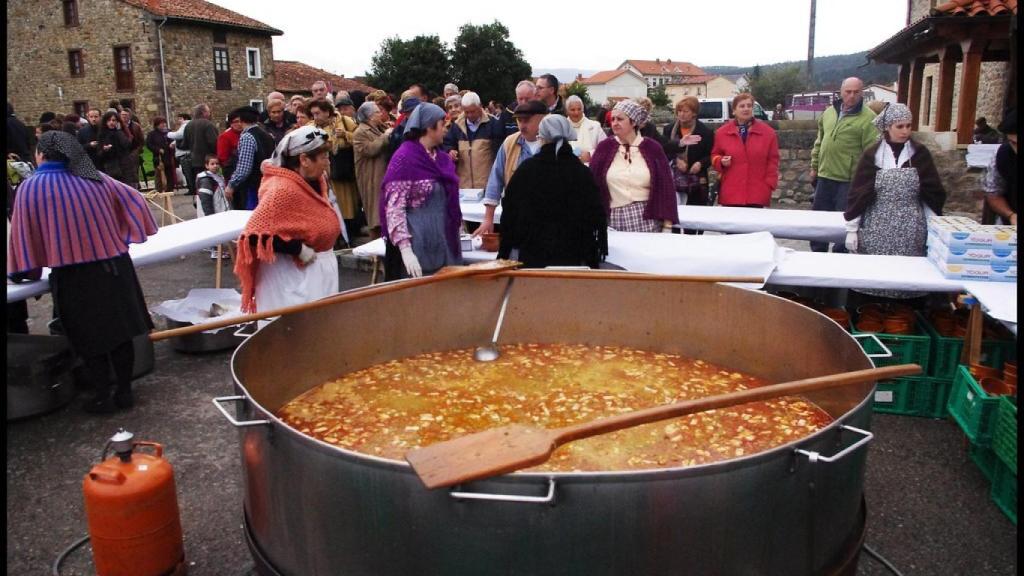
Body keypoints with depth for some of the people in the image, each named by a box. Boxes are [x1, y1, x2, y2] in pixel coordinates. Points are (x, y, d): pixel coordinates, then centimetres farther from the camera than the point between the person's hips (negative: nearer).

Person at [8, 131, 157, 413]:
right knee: (119, 330, 11)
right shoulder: (93, 178, 7)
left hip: (74, 275, -3)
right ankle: (124, 390, 18)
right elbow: (133, 199, 13)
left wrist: (21, 270, 11)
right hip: (114, 266, 4)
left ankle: (102, 397, 13)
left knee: (89, 337, 7)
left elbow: (23, 233, -2)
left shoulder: (30, 188, -4)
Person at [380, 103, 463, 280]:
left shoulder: (442, 157, 10)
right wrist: (406, 251, -23)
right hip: (418, 245, -7)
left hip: (445, 243, 7)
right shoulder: (404, 158, -11)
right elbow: (394, 209, -16)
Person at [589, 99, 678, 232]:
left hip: (648, 221, -1)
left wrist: (667, 227, -3)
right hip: (616, 221, 1)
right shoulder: (604, 147, 5)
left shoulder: (652, 148, 2)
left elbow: (665, 188, 2)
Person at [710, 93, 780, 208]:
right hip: (730, 194, 1)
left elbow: (772, 161, 6)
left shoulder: (767, 132, 5)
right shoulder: (722, 132, 7)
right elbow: (715, 155, 18)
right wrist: (721, 161, -5)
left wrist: (769, 184, -1)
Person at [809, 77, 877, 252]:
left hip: (849, 180, -6)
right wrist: (814, 166, 16)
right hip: (824, 176, 6)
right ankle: (818, 252, 29)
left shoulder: (868, 118, -10)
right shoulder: (828, 112, 10)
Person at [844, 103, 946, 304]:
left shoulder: (920, 154, 4)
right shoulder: (872, 155, 0)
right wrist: (851, 229, -4)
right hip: (877, 230, -1)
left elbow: (934, 193, 7)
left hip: (911, 231, 1)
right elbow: (858, 193, 0)